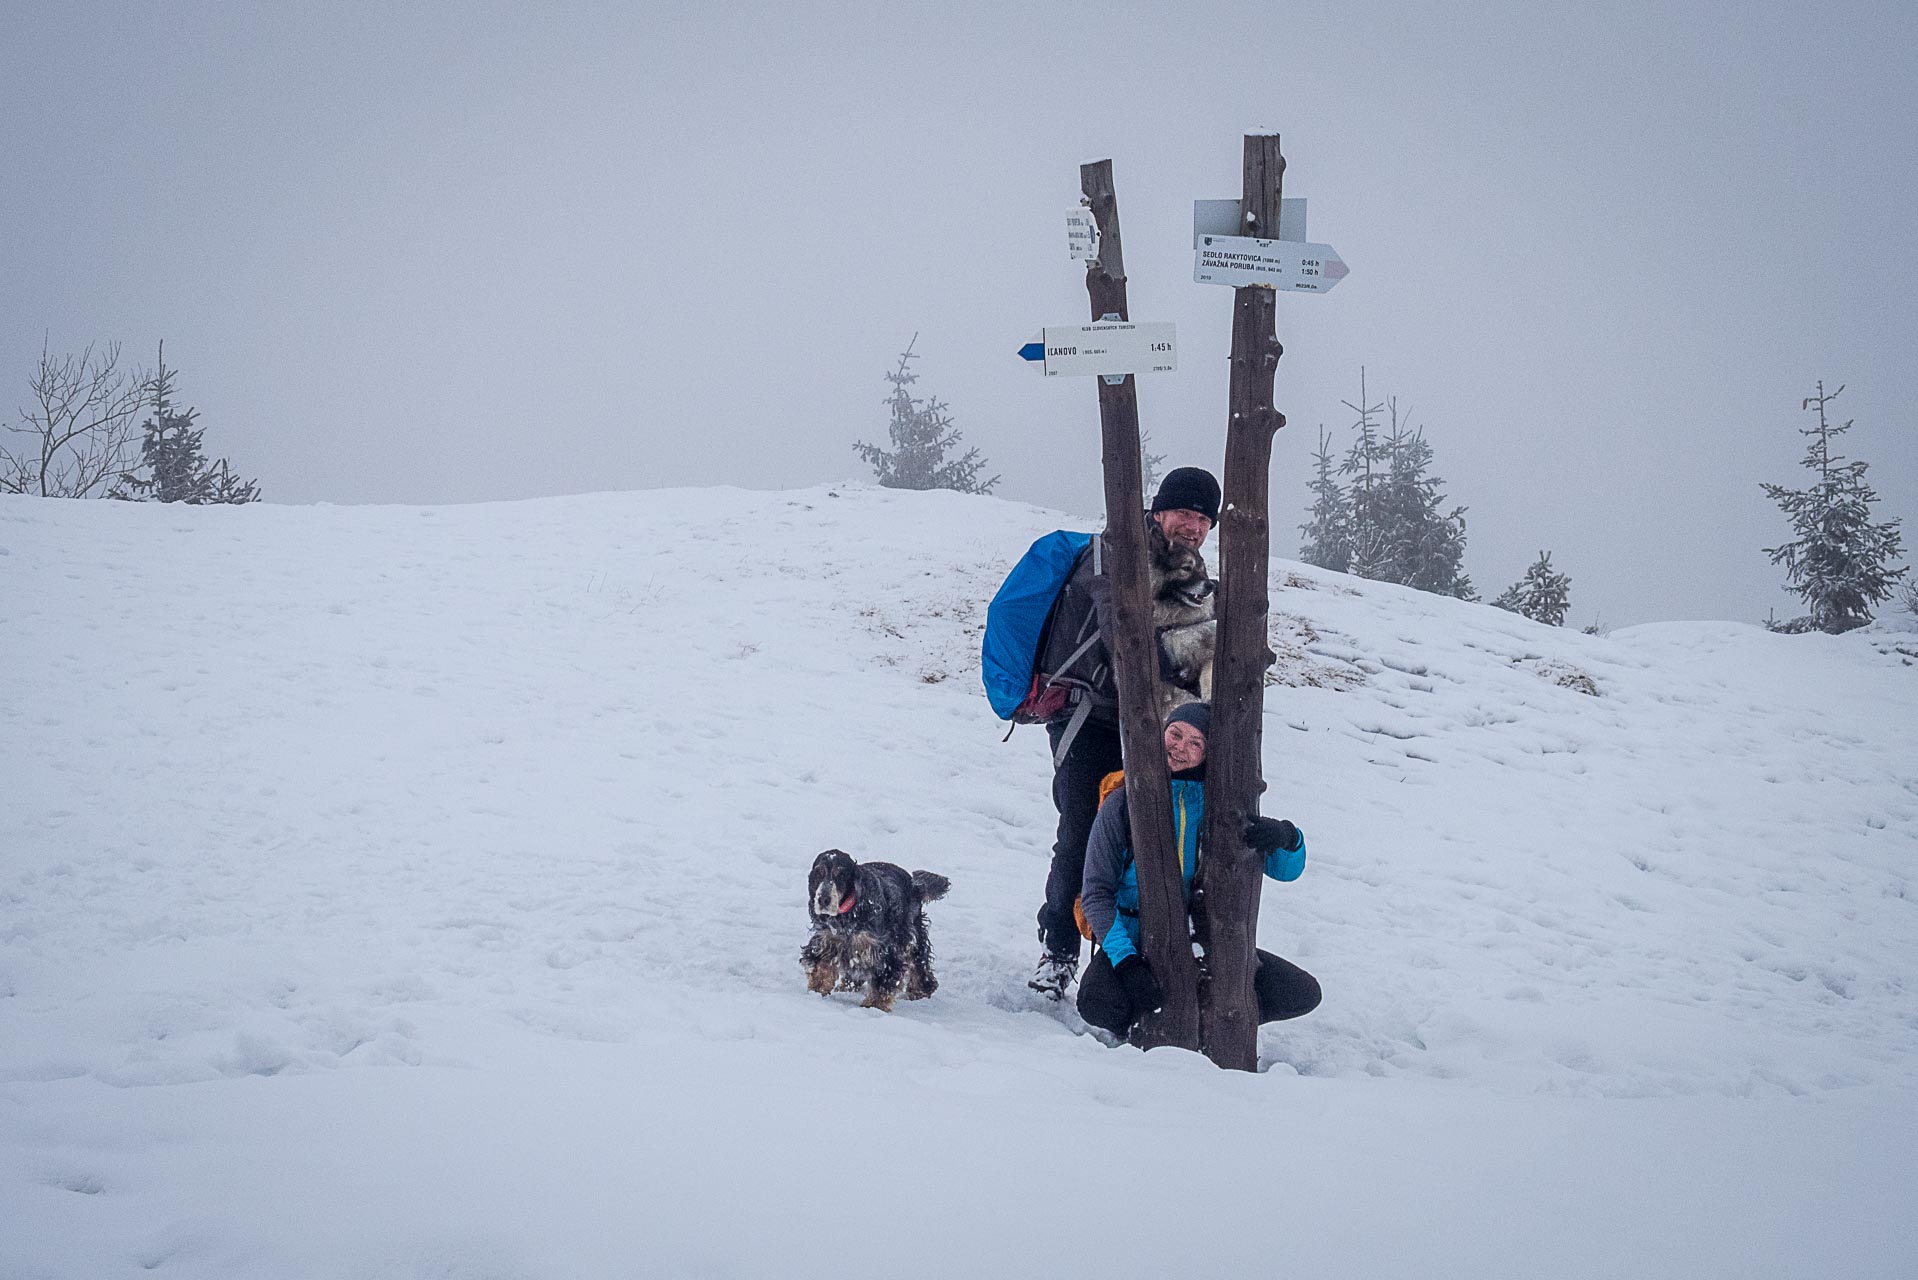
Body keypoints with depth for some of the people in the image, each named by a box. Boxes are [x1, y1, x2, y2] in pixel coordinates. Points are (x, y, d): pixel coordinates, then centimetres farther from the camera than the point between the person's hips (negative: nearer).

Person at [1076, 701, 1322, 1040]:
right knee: (1097, 1004, -34)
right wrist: (1126, 961, -21)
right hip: (1134, 942, -2)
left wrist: (1285, 837, -26)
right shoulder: (1123, 803, -4)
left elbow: (1286, 870, -1)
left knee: (1302, 992, -14)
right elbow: (1097, 893, -5)